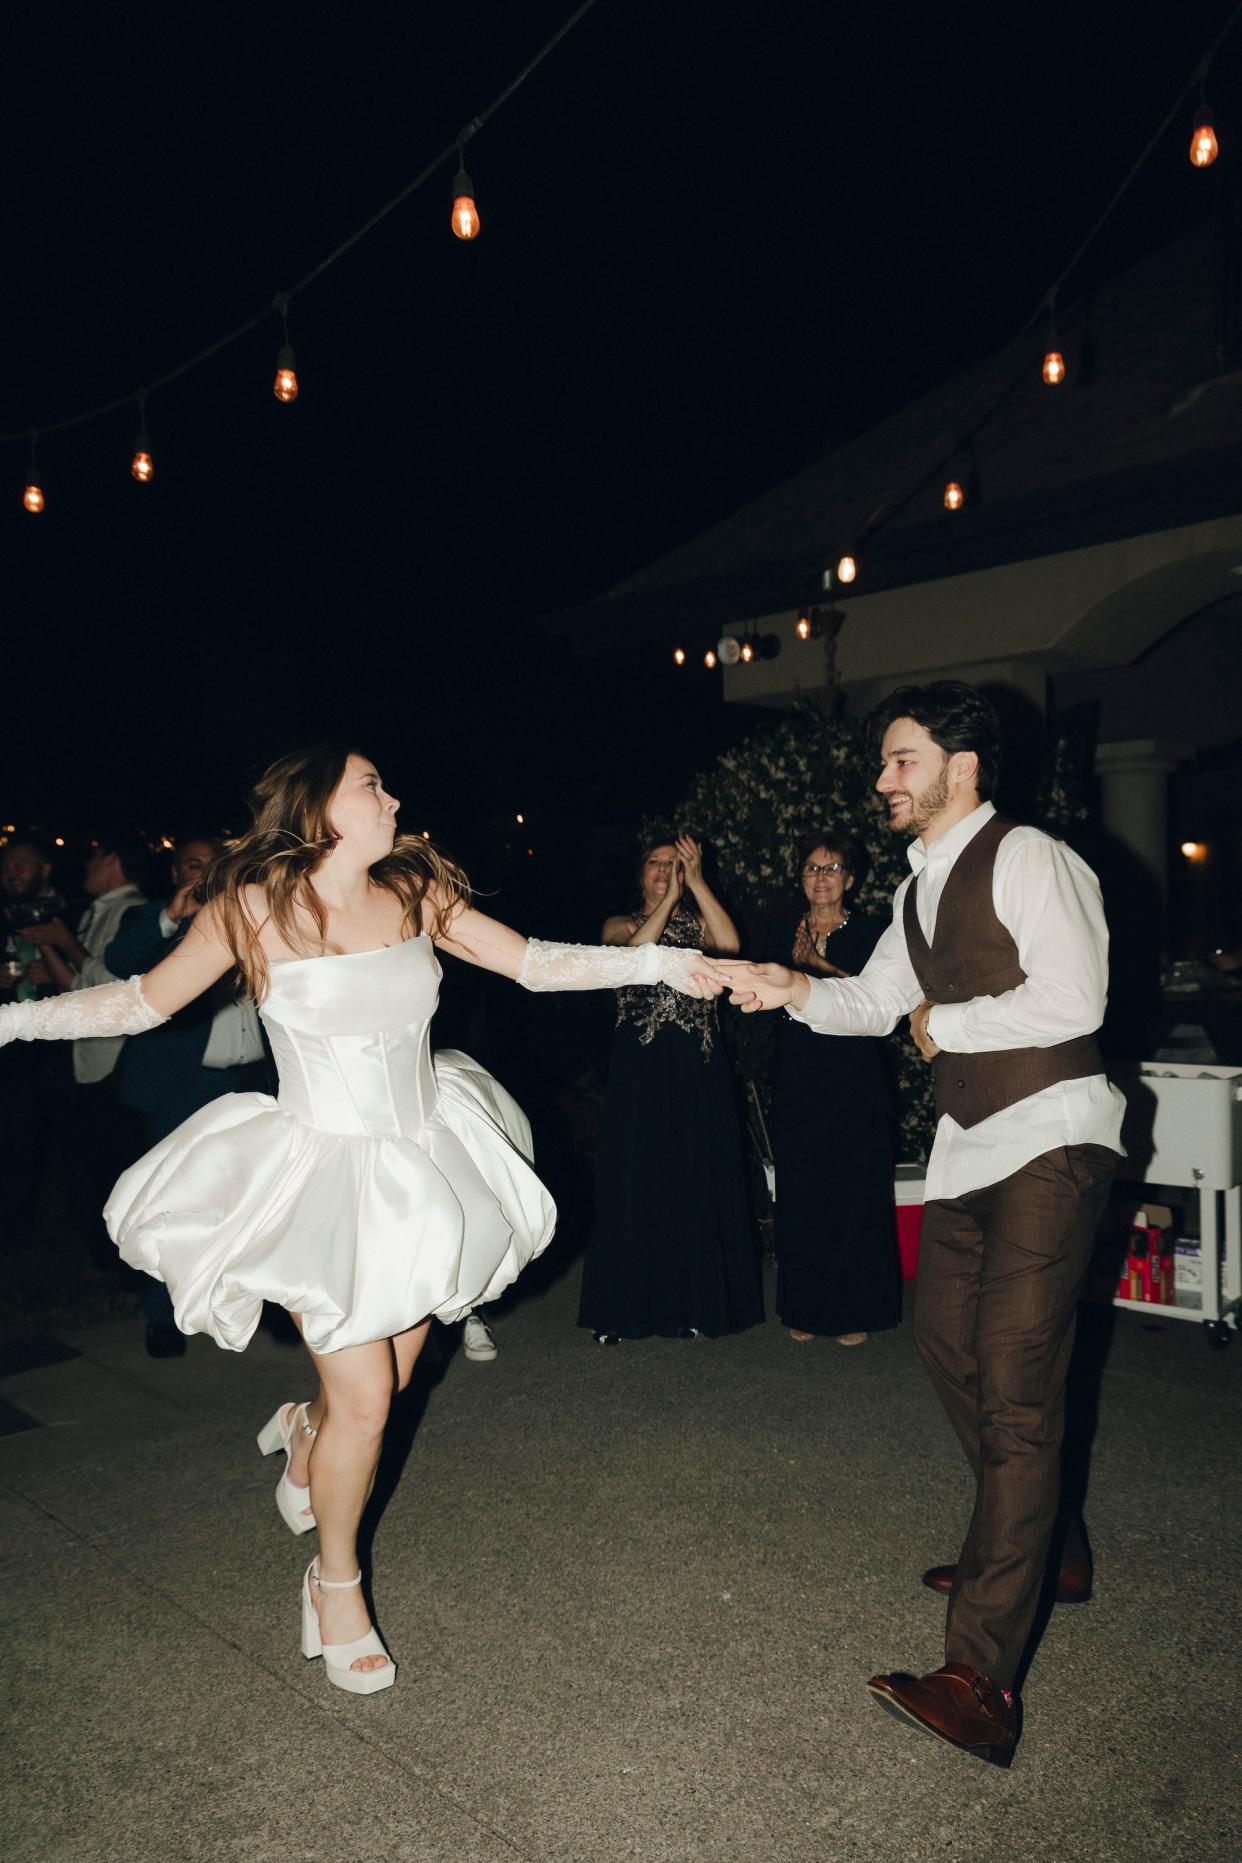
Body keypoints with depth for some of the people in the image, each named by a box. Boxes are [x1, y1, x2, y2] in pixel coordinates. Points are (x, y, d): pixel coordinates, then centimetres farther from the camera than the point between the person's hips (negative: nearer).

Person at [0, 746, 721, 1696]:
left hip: (422, 1159, 4)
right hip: (321, 1170, -4)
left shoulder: (417, 894, -1)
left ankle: (307, 1427, 54)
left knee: (392, 1370, 16)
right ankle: (336, 1582, 28)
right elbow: (144, 1000, -1)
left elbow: (533, 961, 1)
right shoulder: (253, 908, -10)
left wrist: (656, 961, -3)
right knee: (365, 1397, -1)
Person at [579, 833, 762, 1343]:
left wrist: (695, 881, -10)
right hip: (640, 1070, -1)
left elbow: (730, 943, -11)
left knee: (698, 1181, 3)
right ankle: (629, 1306, 10)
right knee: (636, 1180, 1)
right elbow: (636, 947, -15)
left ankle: (694, 1304, 14)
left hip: (697, 1070, 1)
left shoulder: (696, 922, 12)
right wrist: (667, 900, -11)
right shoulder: (620, 923, 9)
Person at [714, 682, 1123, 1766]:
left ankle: (981, 1683, -10)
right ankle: (1039, 1545, 41)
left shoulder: (1029, 861, -13)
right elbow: (877, 1002, 15)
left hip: (1049, 1136, -10)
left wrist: (948, 1022, -11)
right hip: (969, 1140, 10)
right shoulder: (921, 888, 15)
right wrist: (794, 989, -2)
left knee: (1015, 1386, -12)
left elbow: (1069, 1001, -23)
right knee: (950, 1346, 18)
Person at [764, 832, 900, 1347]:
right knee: (800, 1194, 4)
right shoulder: (782, 932, 10)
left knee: (855, 1193, -1)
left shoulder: (870, 932, 4)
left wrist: (820, 965, -18)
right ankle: (803, 1308, 15)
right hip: (797, 1079, 2)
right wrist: (795, 961, -16)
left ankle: (853, 1310, 10)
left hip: (854, 1080, -2)